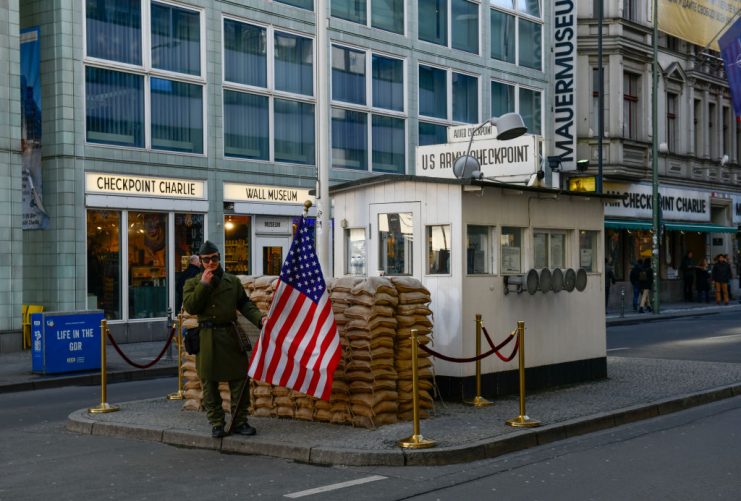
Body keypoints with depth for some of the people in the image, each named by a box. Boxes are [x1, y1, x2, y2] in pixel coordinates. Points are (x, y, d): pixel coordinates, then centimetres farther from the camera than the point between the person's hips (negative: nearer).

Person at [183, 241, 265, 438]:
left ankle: (239, 421, 12)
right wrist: (204, 284, -12)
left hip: (230, 336, 2)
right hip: (206, 339, -1)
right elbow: (190, 307, -9)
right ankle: (216, 423, 14)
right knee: (210, 383, 3)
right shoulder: (192, 283, 6)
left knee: (240, 379, 1)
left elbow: (245, 304, 9)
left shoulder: (232, 281, 11)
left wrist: (259, 319, -7)